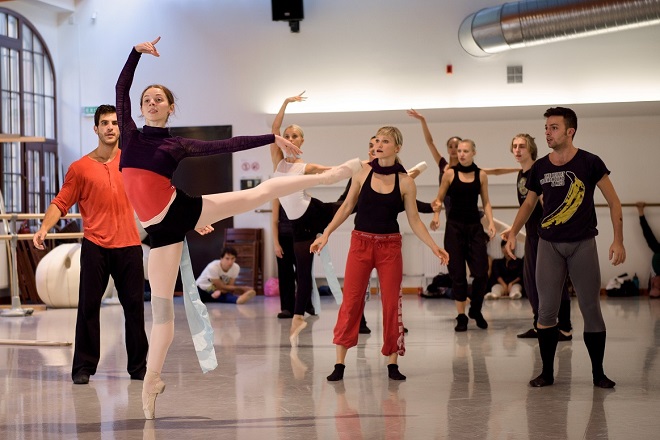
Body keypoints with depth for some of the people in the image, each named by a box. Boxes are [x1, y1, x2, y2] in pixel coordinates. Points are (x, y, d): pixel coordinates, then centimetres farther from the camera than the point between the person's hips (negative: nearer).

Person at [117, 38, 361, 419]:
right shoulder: (131, 135, 9)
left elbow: (229, 145, 8)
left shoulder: (178, 146, 6)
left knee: (259, 193, -3)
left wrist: (273, 138, 9)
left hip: (183, 209, 0)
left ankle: (332, 174, 11)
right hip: (160, 230, 0)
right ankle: (152, 380, 8)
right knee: (162, 308, 1)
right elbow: (121, 90, 7)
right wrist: (137, 52, 3)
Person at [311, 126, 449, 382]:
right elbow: (347, 207, 6)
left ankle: (392, 363, 14)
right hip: (361, 243, 0)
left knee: (391, 303, 4)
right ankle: (340, 363, 0)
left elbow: (414, 220, 2)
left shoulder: (405, 182, -2)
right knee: (350, 301, -4)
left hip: (390, 246, 0)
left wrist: (434, 247, -8)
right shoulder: (363, 173, 0)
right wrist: (326, 234, 0)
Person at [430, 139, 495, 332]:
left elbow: (486, 202, 9)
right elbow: (439, 199, 6)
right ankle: (461, 316, 11)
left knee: (481, 272, -6)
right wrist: (436, 215, -12)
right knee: (457, 273, 0)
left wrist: (491, 223, -3)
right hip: (454, 226, -1)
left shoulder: (481, 175, 5)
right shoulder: (450, 173, 1)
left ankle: (476, 310, 17)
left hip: (475, 226, 1)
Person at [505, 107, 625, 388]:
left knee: (591, 309, 1)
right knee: (546, 311, 1)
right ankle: (547, 372, 11)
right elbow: (529, 203, 17)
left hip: (583, 244, -2)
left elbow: (613, 201, -2)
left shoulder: (589, 163, -6)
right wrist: (512, 234, 7)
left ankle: (598, 373, 13)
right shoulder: (540, 167, 3)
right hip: (549, 245, 2)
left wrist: (618, 240, -8)